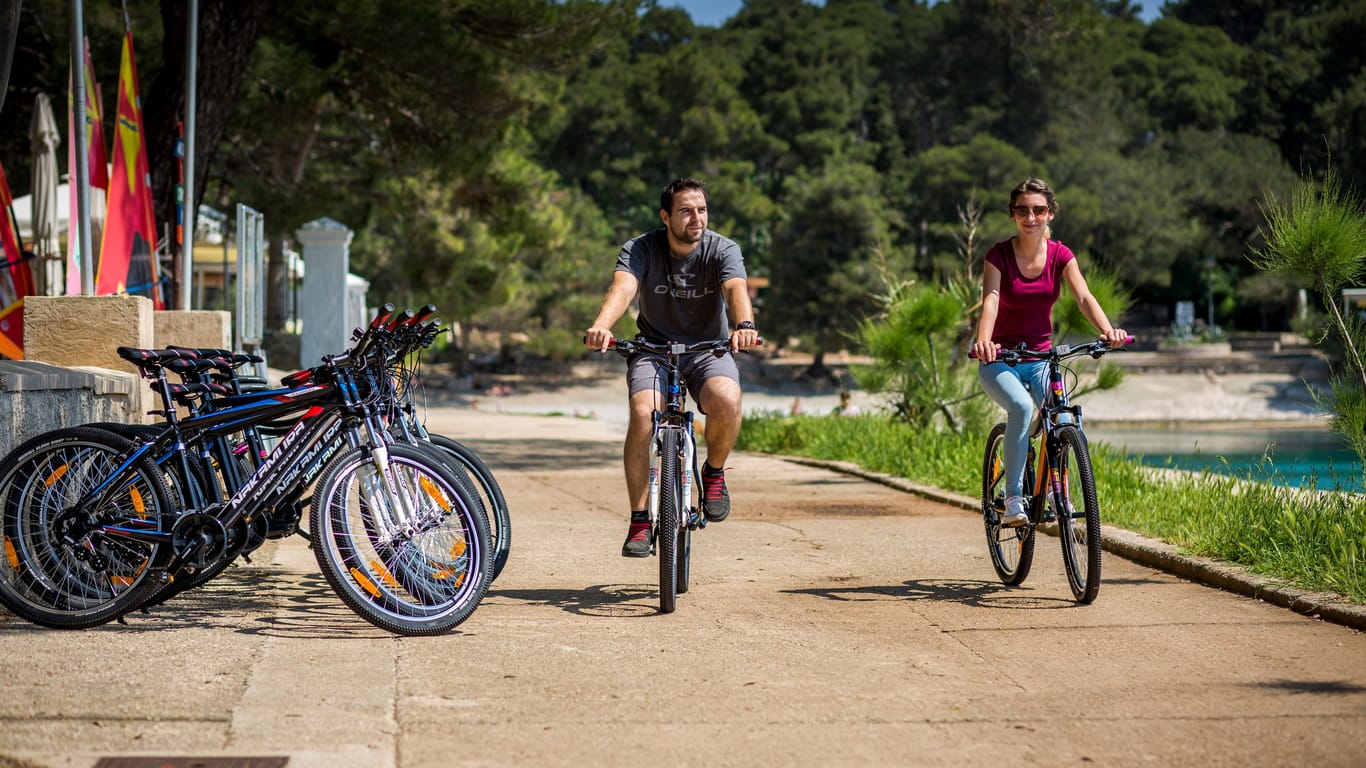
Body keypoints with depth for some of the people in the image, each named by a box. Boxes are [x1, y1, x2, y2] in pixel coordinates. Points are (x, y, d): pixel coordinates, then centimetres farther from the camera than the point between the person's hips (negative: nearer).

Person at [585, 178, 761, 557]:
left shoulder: (722, 249, -10)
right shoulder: (640, 249, -11)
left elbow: (736, 288, -30)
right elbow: (622, 288, -30)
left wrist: (744, 325, -54)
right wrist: (601, 326, -52)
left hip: (709, 349, 0)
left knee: (726, 400, -33)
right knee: (642, 414, -28)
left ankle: (714, 472, -2)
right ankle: (639, 520, -15)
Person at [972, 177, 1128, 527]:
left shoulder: (1060, 255, -1)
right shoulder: (999, 255, -10)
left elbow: (1084, 297, -16)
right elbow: (990, 301, -25)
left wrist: (1107, 329, -36)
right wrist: (983, 341, -46)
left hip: (1040, 359, 3)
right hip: (1000, 360, -3)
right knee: (1022, 406, -33)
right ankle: (1013, 500, -27)